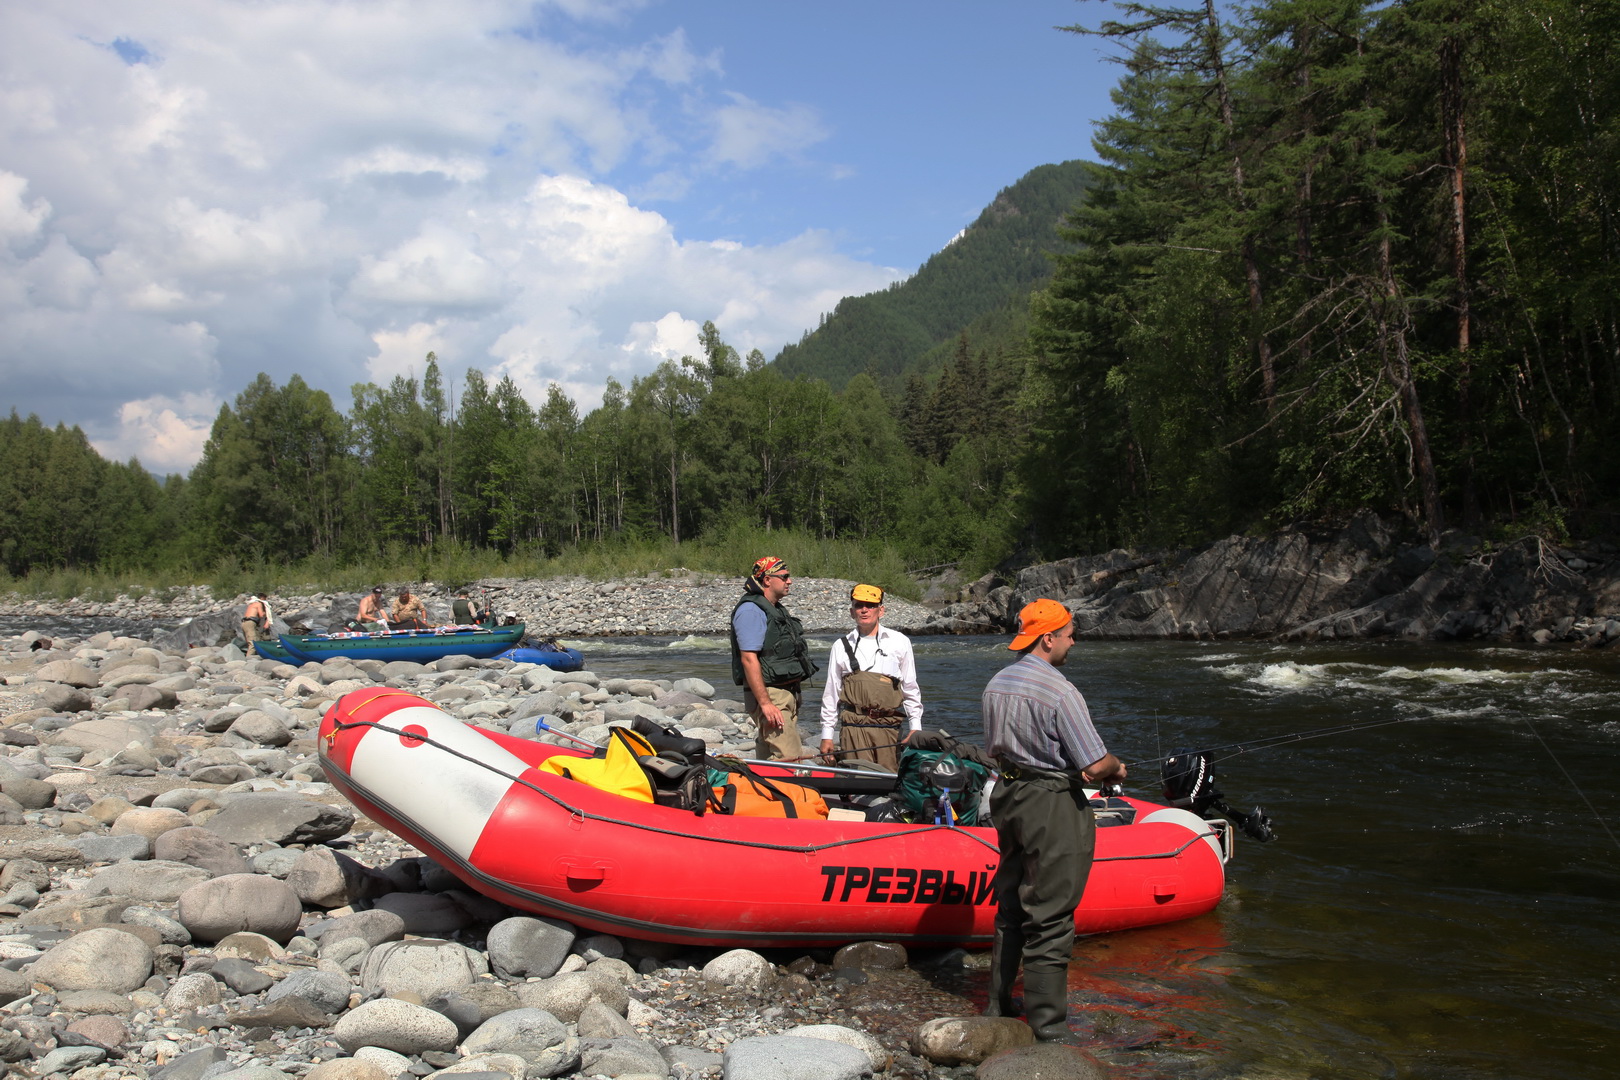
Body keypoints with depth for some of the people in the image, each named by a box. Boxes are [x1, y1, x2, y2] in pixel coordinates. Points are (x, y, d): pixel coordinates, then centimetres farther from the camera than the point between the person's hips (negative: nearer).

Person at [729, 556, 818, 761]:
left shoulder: (777, 610, 19)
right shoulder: (751, 610, -13)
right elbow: (749, 659, -21)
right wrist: (765, 703, -25)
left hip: (787, 694, 10)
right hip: (770, 695, -10)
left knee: (768, 756, 12)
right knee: (791, 761, -15)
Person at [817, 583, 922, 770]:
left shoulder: (899, 642, 11)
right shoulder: (841, 646, 12)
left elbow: (910, 689, 13)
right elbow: (831, 693, 14)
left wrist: (915, 729, 6)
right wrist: (827, 735, 11)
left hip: (889, 728, 0)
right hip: (854, 728, 0)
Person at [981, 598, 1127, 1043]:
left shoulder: (997, 684, 6)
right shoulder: (1059, 692, -20)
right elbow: (1096, 765, -20)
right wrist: (1115, 769, 4)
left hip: (1008, 795, 8)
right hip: (1054, 807, -8)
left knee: (1010, 906, 20)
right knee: (1050, 920, -2)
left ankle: (999, 1006, 32)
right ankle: (1048, 1031, 4)